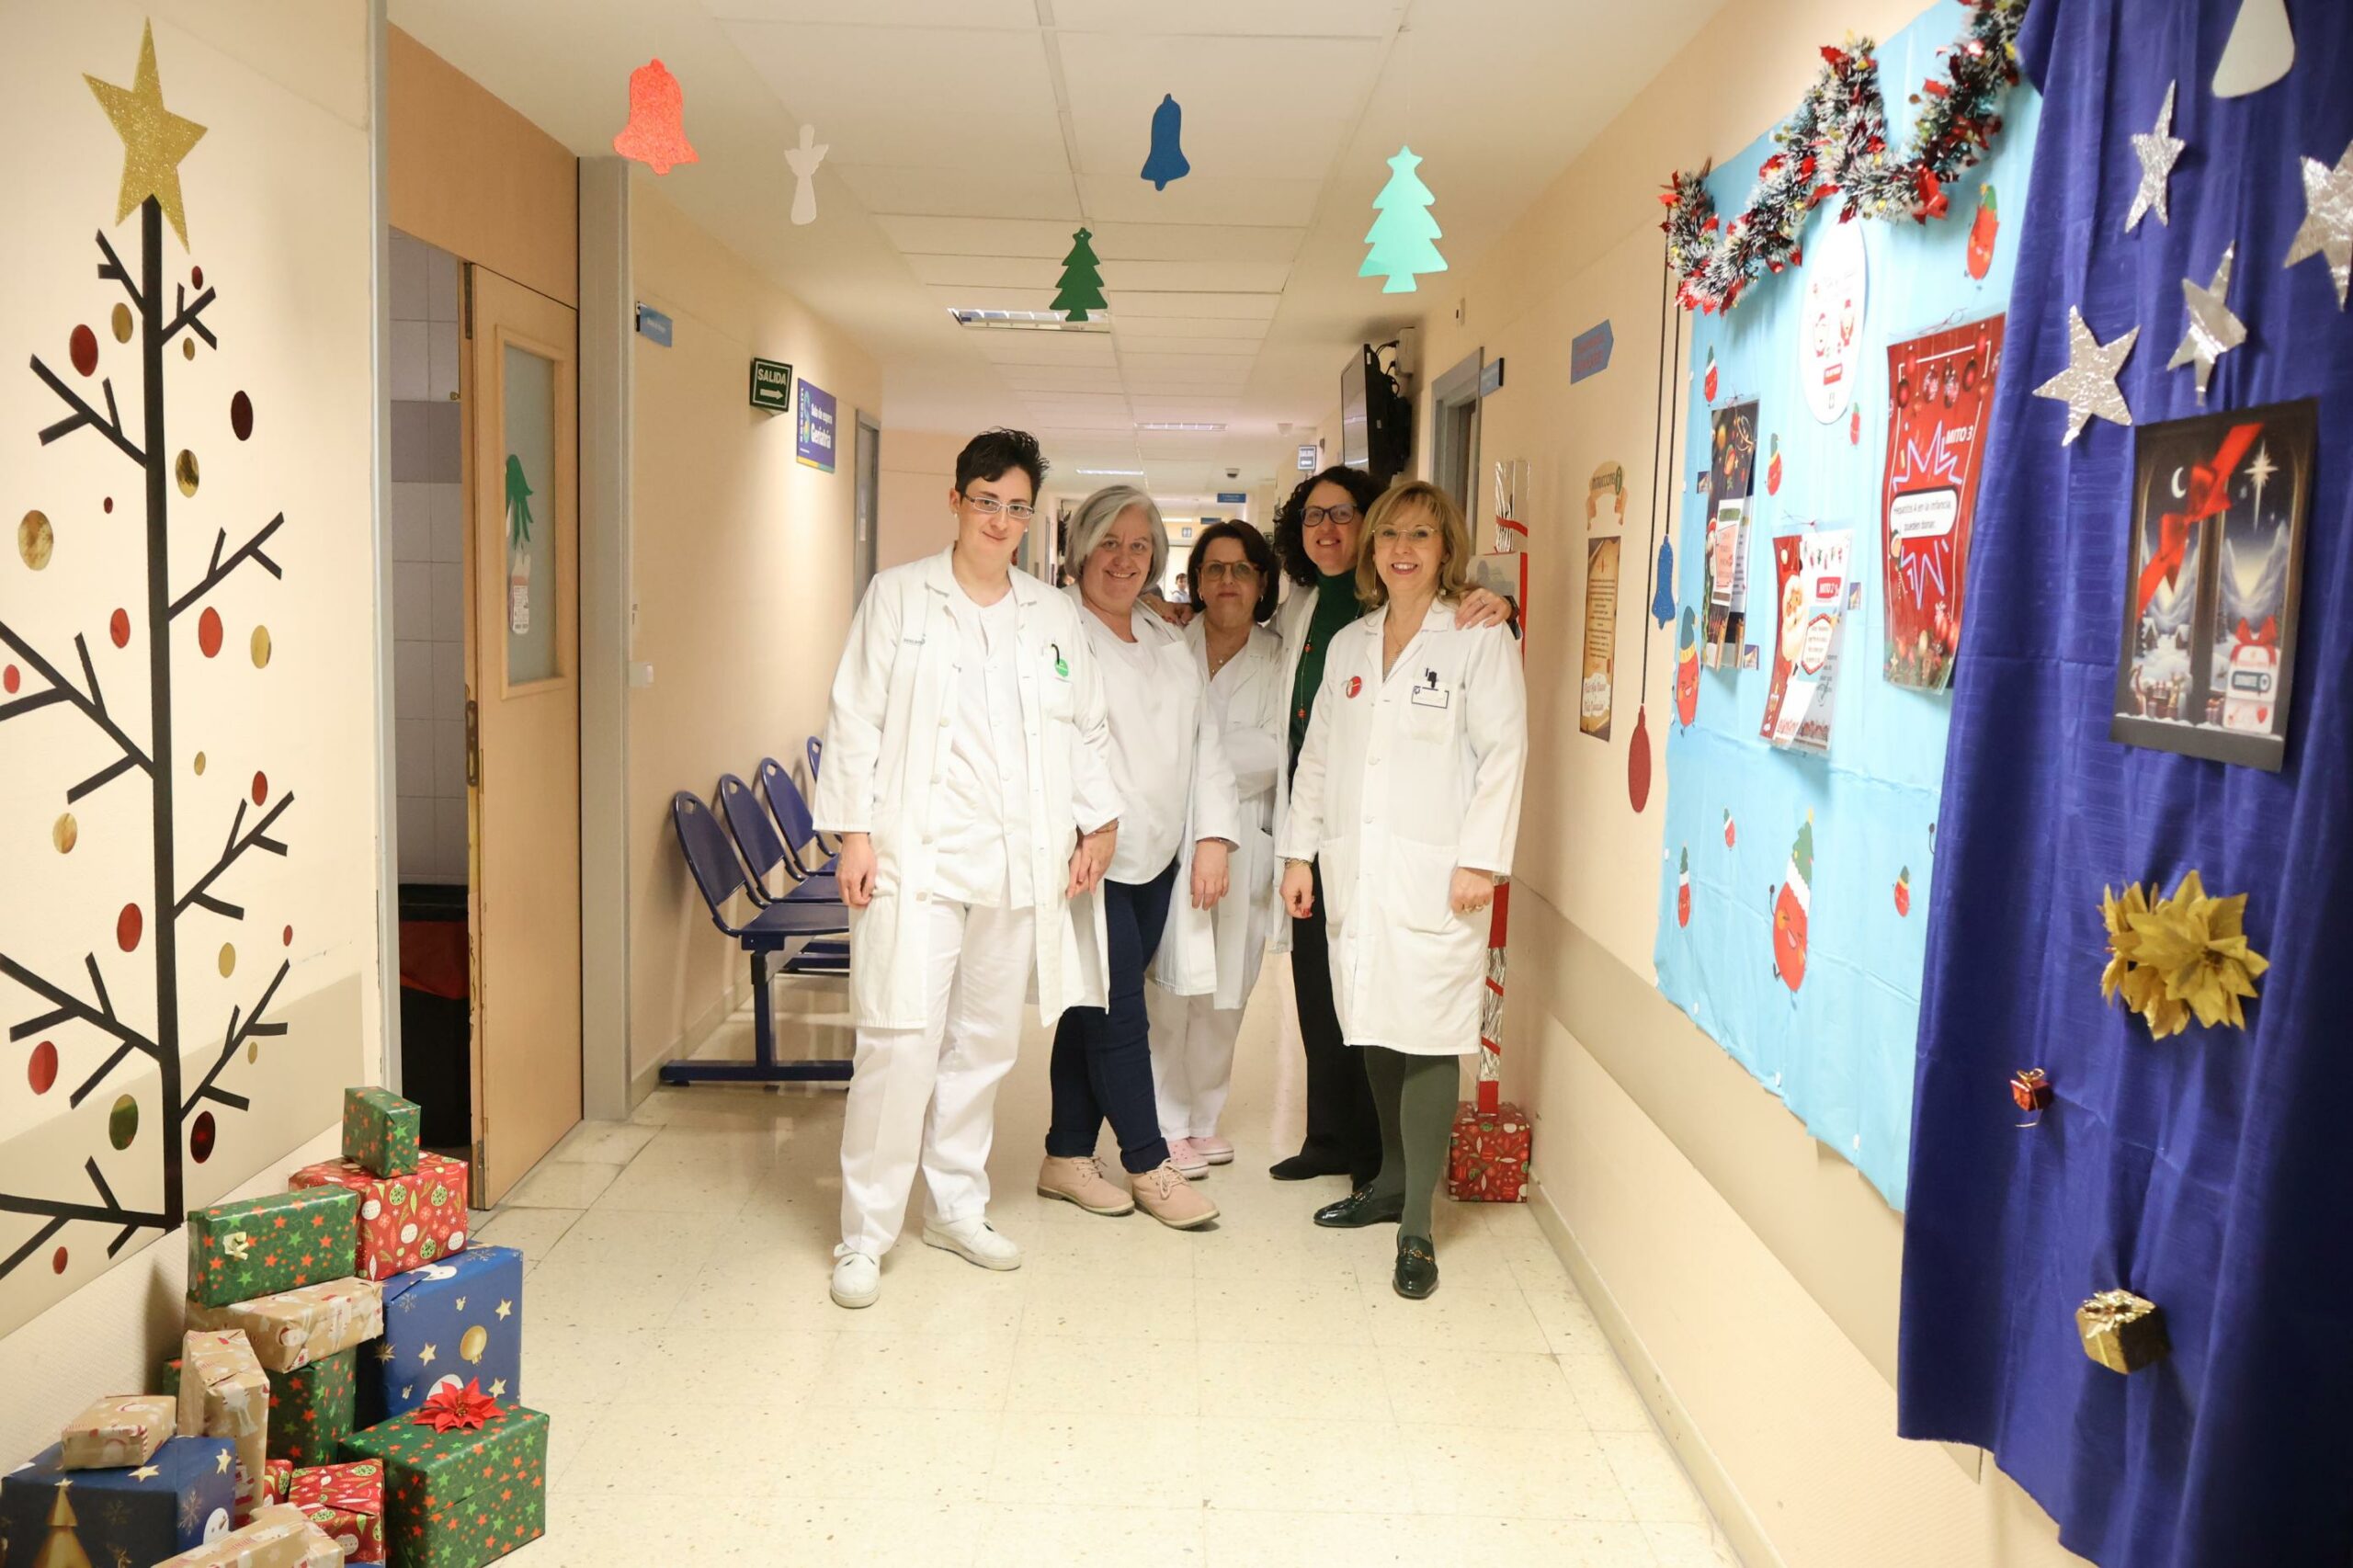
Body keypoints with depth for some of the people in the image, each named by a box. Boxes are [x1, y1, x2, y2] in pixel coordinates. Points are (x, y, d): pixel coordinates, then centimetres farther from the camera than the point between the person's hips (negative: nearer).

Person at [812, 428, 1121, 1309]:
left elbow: (1087, 729, 17)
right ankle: (864, 1236, 3)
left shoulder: (1056, 616, 13)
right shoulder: (898, 596, 3)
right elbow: (857, 718, -1)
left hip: (1017, 864, 4)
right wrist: (853, 832, -7)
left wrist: (1100, 821, 6)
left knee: (986, 1042, 11)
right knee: (901, 1042, -9)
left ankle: (956, 1208, 26)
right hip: (914, 856, -4)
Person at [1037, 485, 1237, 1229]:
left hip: (1157, 860, 7)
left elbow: (1205, 743, 16)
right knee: (1119, 1014, -3)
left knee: (1095, 1011, 12)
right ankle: (1148, 1164, 11)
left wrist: (1214, 837, 6)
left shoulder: (1170, 644, 17)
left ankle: (1067, 1156, 23)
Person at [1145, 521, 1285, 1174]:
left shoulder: (1279, 661, 7)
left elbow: (1272, 752, -4)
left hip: (1243, 844, 2)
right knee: (1170, 987, -5)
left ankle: (1201, 1120, 22)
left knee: (1225, 994, 7)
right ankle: (1167, 1128, 7)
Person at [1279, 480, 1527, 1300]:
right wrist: (1299, 850, 13)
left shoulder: (1480, 639, -1)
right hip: (1354, 875, 6)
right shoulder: (1348, 645, 16)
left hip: (1434, 877, -5)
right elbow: (1317, 754, 18)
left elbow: (1502, 752, -7)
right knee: (1373, 1031, 11)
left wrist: (1479, 860, -13)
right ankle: (1392, 1180, 27)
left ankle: (1416, 1226, -1)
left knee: (1425, 1039, -7)